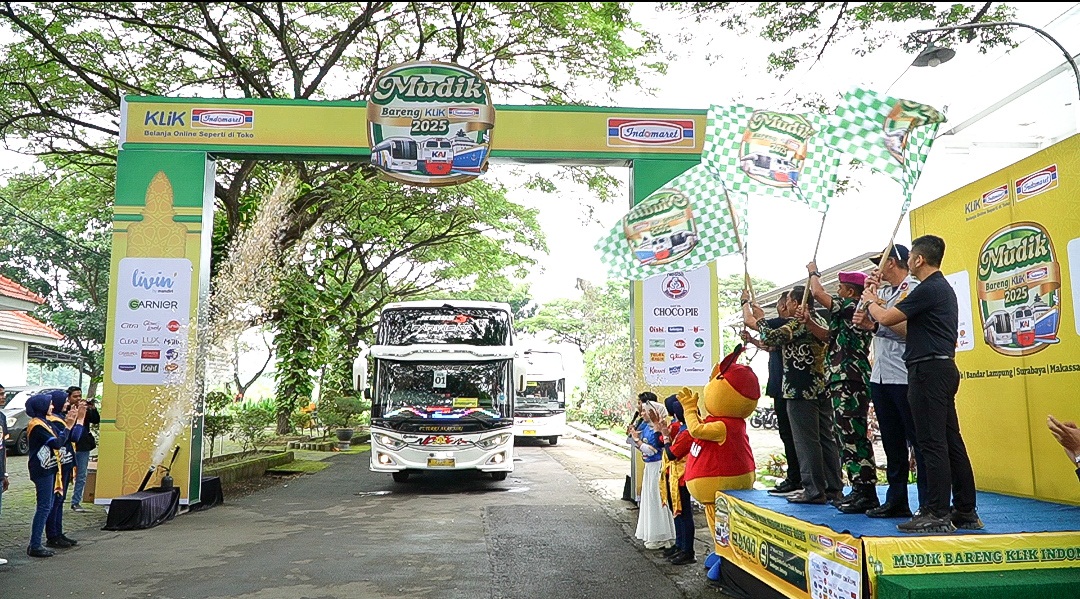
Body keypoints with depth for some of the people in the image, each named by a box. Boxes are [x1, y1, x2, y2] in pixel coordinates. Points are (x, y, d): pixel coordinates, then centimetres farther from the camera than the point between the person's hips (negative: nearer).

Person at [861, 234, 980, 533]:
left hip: (928, 369, -10)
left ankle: (937, 514, -4)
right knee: (951, 441, 12)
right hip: (943, 368, 10)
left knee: (933, 443, -8)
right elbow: (913, 329, 25)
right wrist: (876, 303, 23)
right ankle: (966, 511, 17)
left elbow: (886, 318, -13)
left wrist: (870, 301, 7)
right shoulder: (943, 288, 19)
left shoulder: (928, 289, -14)